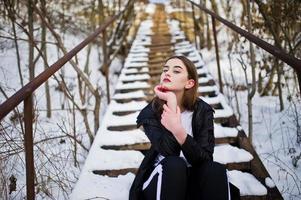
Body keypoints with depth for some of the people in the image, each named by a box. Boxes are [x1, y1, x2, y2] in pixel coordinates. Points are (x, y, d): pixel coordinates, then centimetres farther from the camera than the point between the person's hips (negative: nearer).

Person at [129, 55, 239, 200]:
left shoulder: (202, 111, -8)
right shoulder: (151, 112, -10)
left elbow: (204, 157, -21)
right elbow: (169, 152, -26)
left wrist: (178, 130, -39)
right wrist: (172, 103, -29)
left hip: (191, 178, 1)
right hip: (160, 179, 0)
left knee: (216, 169, -30)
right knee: (174, 164, -33)